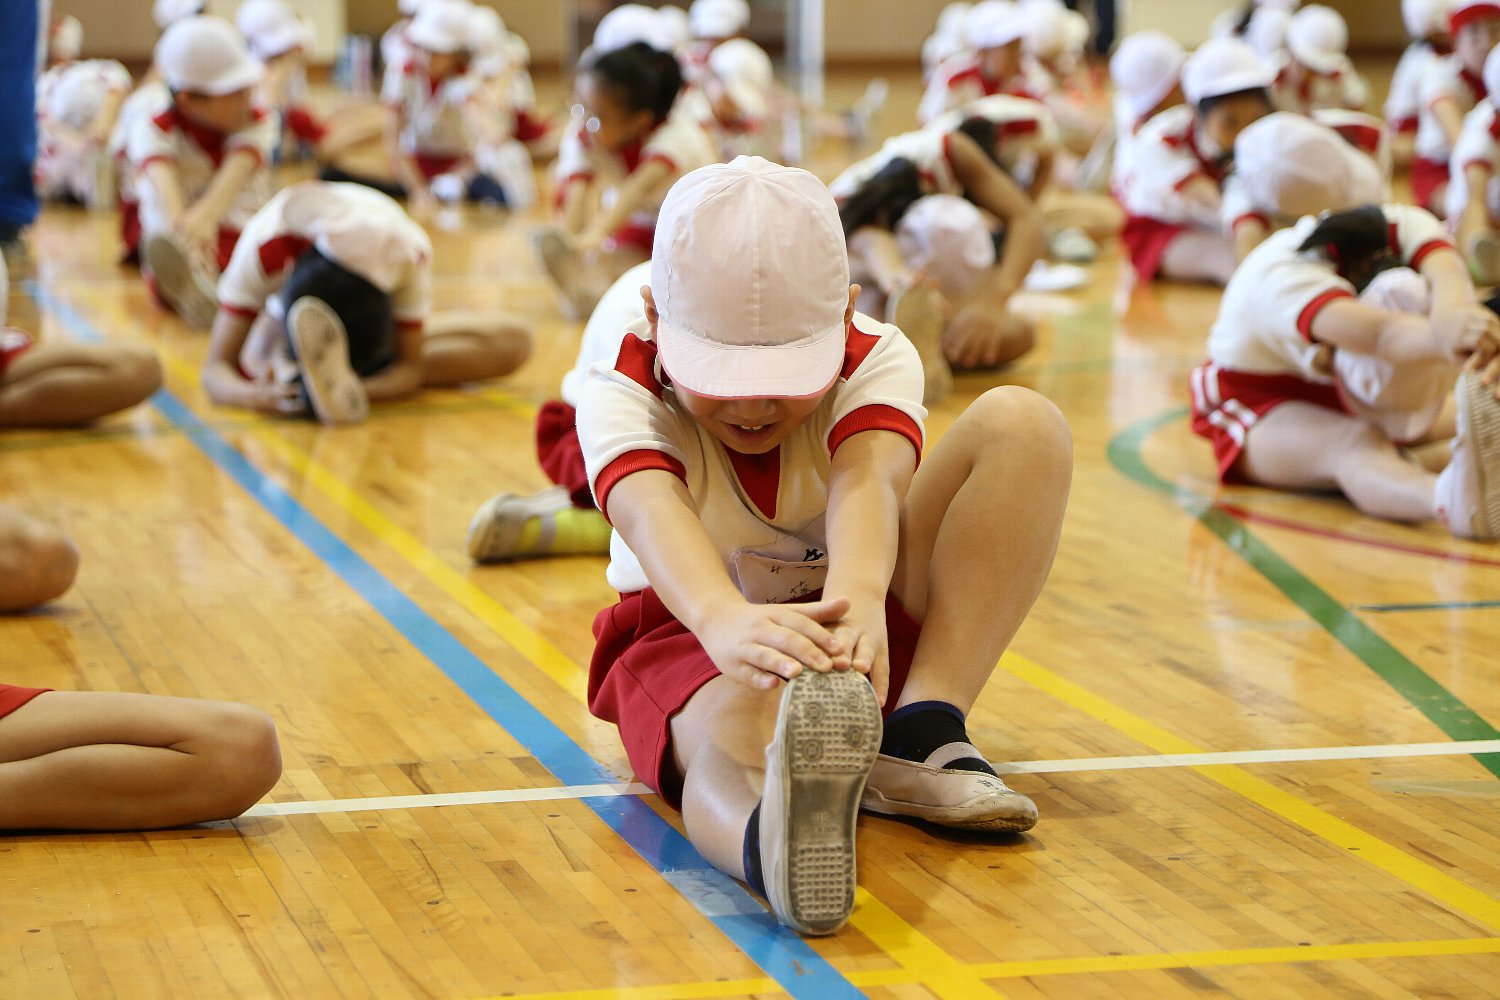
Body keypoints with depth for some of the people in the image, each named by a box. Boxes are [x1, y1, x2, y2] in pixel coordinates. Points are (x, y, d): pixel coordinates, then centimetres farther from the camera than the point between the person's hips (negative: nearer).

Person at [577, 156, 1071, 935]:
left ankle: (922, 732, -28)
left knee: (1022, 424, -18)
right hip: (693, 636, -3)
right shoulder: (621, 396, -20)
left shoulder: (877, 361, -14)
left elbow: (867, 479, -37)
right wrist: (724, 618, -67)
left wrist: (859, 596, -62)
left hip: (850, 617, 3)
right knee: (739, 726, -44)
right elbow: (651, 512, -43)